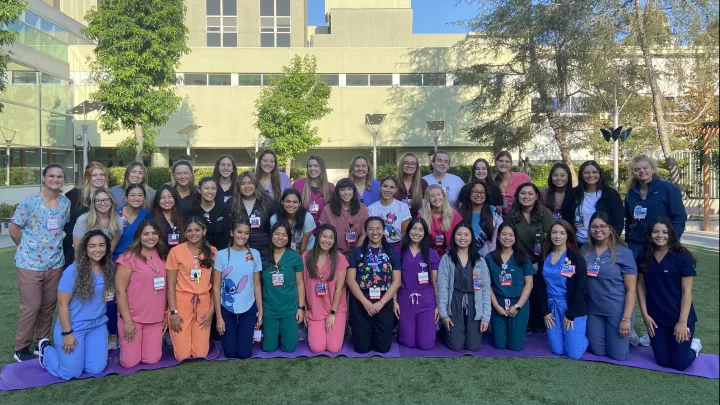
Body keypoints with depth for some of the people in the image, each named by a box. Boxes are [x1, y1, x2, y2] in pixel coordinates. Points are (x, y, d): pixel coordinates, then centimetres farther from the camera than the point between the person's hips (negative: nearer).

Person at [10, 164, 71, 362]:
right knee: (31, 307, 2)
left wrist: (55, 246, 9)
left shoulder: (66, 203, 1)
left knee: (48, 306, 13)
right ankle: (21, 348, 19)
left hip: (55, 264, 4)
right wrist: (28, 248, 6)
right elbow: (13, 230, -4)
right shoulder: (29, 202, -12)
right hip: (29, 263, -4)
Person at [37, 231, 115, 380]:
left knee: (96, 369, 4)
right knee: (71, 373, 2)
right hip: (73, 327, -5)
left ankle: (82, 348, 33)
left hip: (97, 326, 5)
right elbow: (62, 304, -16)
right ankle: (46, 348, 29)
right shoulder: (73, 271, -19)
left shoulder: (109, 269, -3)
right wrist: (67, 333, -15)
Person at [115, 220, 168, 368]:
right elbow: (120, 290, -11)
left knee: (152, 360, 2)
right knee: (130, 362, 0)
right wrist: (127, 320, -13)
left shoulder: (162, 257, 6)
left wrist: (166, 314, 8)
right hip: (132, 318, -4)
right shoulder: (129, 257, -9)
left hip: (156, 318, 4)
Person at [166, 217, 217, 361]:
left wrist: (211, 309, 0)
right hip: (181, 303, -2)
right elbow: (171, 285, -4)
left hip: (203, 304, 2)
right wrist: (173, 312, -10)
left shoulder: (212, 252, 3)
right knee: (183, 355, 0)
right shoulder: (176, 251, -6)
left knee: (200, 354, 2)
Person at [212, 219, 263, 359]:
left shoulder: (254, 254, -3)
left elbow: (257, 285, 2)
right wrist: (219, 317, -7)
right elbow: (216, 287, -5)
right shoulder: (221, 255, -8)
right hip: (226, 309, -1)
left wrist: (260, 311, 1)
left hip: (248, 308, 1)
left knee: (244, 353, 3)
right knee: (230, 353, 5)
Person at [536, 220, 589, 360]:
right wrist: (545, 311, 0)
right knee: (558, 351, 7)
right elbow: (540, 286, 8)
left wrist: (570, 314, -13)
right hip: (551, 307, 4)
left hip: (573, 308, -4)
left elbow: (581, 288, -12)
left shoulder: (576, 258, -9)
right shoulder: (544, 258, 5)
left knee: (574, 353, -4)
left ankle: (584, 335, 27)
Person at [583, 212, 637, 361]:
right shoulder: (585, 250, 2)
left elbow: (631, 289, -11)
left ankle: (630, 336, 34)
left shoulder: (624, 253, -11)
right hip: (593, 310, 4)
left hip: (617, 311, -4)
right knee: (598, 351, 11)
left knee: (618, 355, 3)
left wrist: (626, 318, -15)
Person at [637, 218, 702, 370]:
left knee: (679, 364, 4)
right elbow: (641, 285, 4)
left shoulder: (682, 256, -12)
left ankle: (694, 345, 33)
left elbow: (687, 291, -11)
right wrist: (645, 315, -2)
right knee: (663, 361, 8)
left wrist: (682, 322, -14)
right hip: (656, 318, 3)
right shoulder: (644, 256, -1)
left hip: (679, 318, -3)